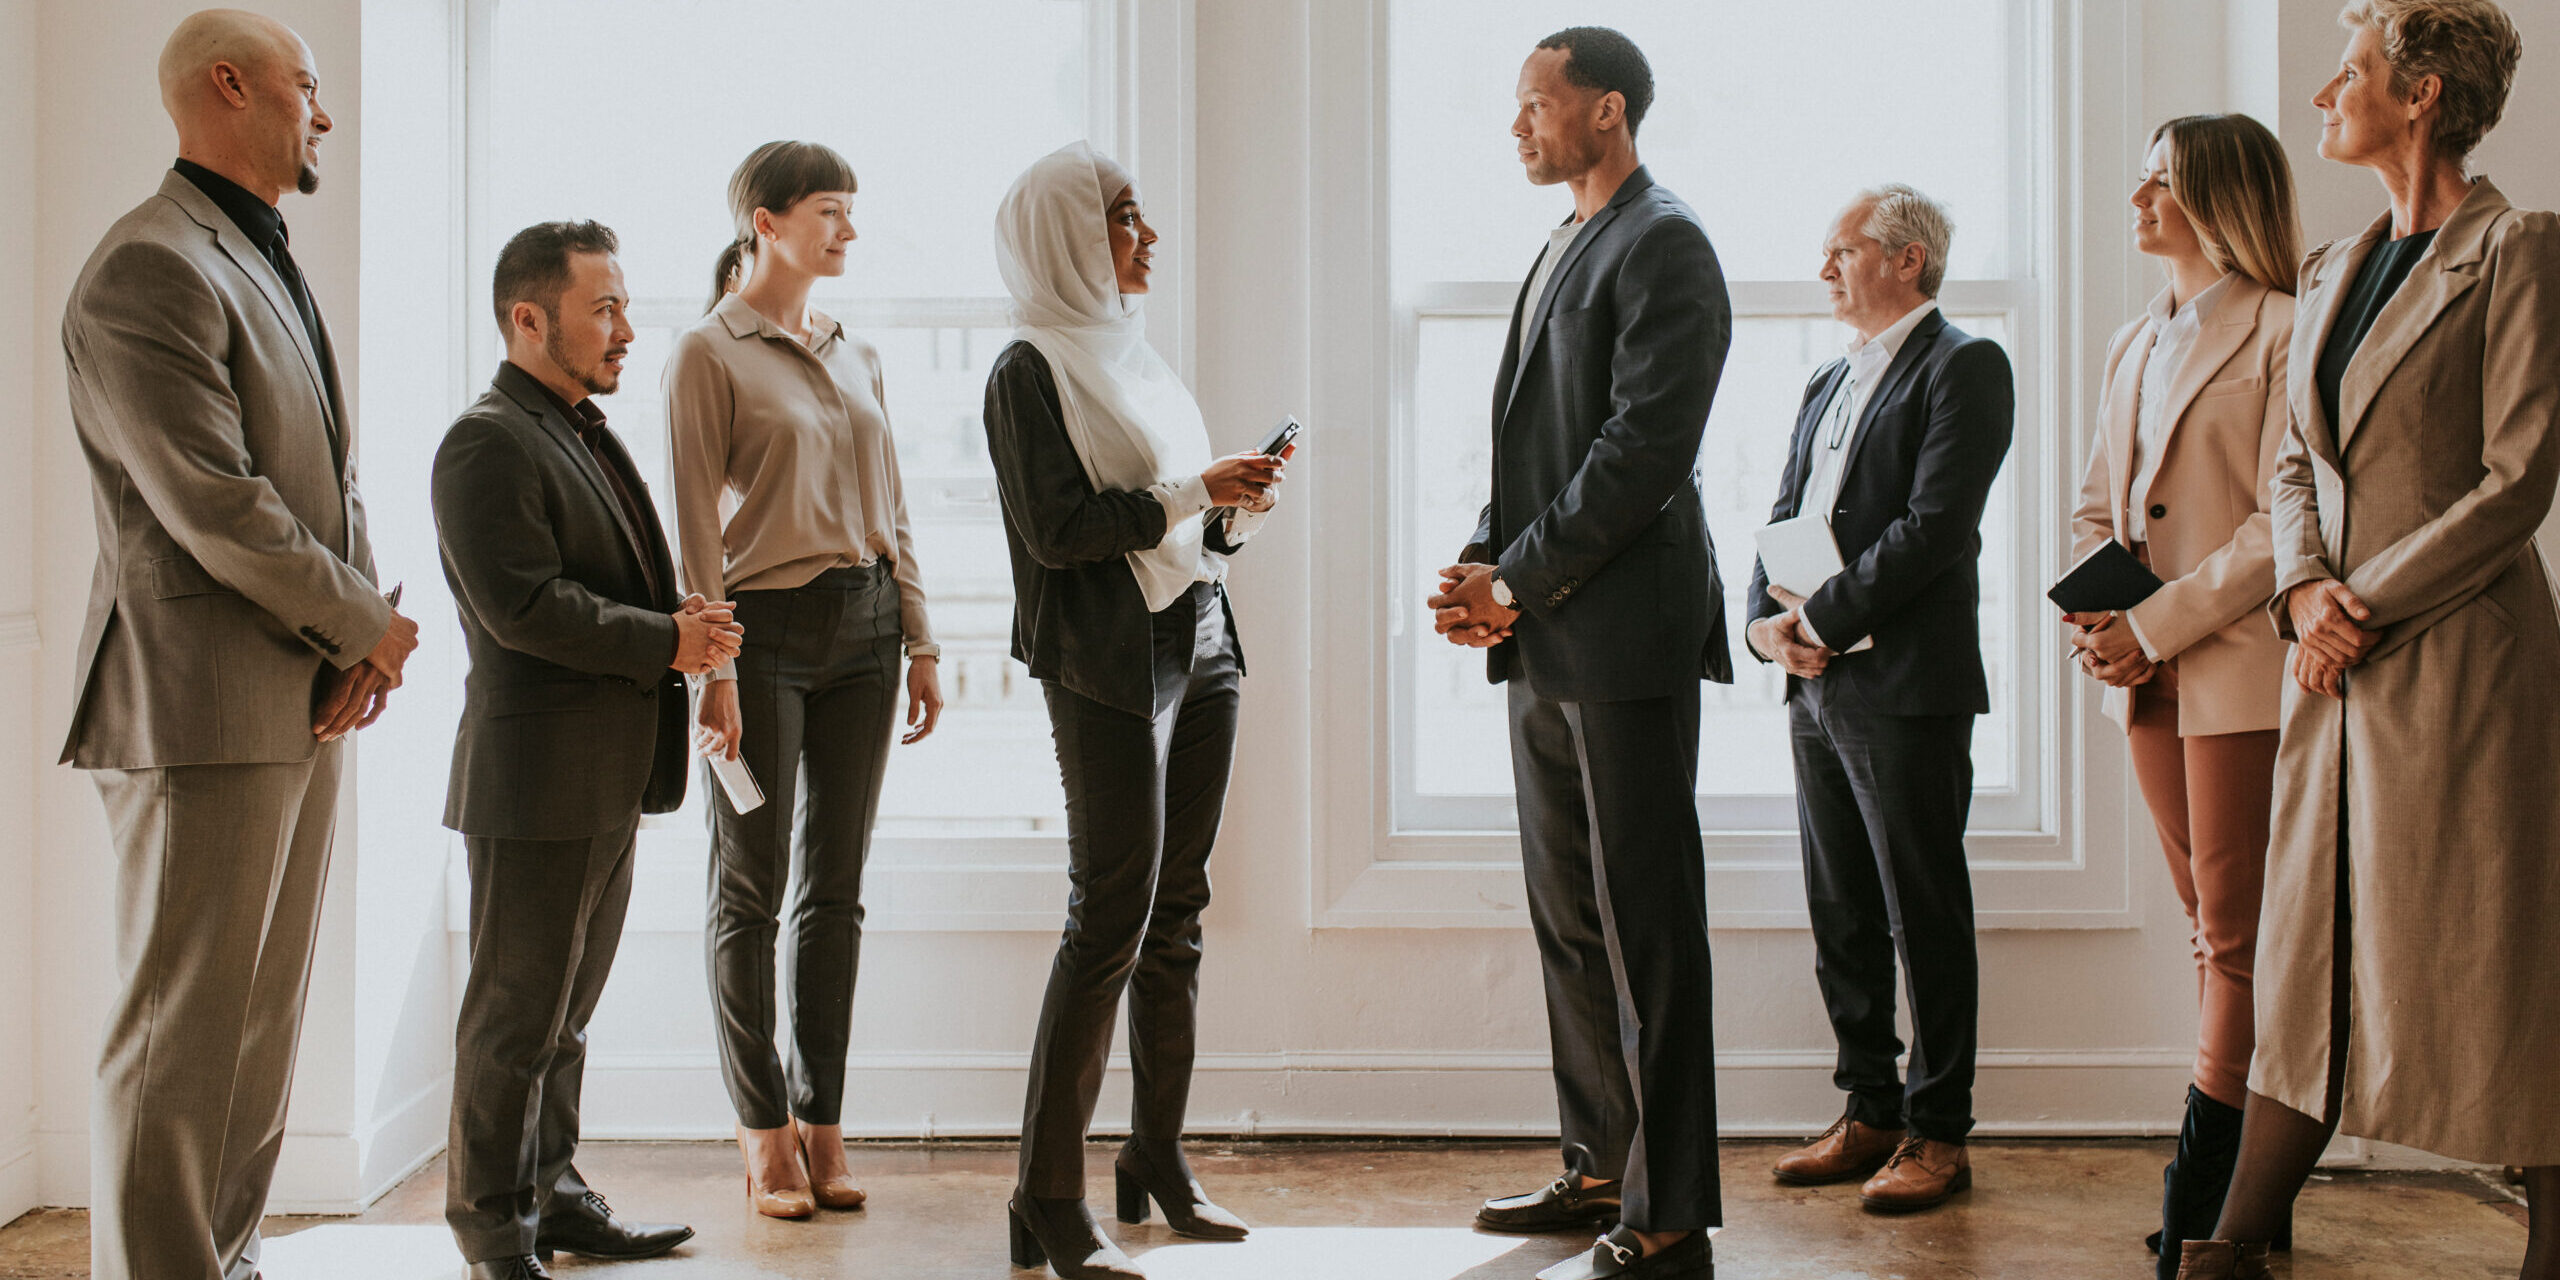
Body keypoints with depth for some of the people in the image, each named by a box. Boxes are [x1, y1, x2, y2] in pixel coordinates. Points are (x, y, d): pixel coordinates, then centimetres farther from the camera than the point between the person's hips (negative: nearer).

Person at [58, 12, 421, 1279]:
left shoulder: (272, 269, 18)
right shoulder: (149, 269, -13)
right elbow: (214, 507, -20)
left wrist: (359, 642, 1)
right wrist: (368, 628, -9)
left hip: (304, 697, 9)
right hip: (203, 706, -9)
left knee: (266, 1017, 15)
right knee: (182, 1024, -3)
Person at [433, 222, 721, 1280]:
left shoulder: (584, 434, 19)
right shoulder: (489, 442, -13)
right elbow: (521, 605, -21)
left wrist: (684, 626, 4)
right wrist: (665, 642, -17)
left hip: (609, 778, 10)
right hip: (536, 777, -9)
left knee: (568, 1006, 17)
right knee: (516, 1016, 0)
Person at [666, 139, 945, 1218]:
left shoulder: (855, 355, 16)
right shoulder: (708, 351, -3)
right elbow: (696, 523, -8)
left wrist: (920, 644, 12)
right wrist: (712, 667, -14)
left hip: (862, 629, 6)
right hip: (767, 628, -6)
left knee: (836, 889, 7)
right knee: (751, 889, 1)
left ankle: (821, 1125, 14)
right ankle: (764, 1135, 9)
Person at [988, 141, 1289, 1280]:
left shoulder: (1132, 353, 19)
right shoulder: (1030, 369, -5)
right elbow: (1058, 529, -15)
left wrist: (1238, 509, 2)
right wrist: (1194, 492, -13)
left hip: (1199, 646, 8)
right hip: (1110, 667, -8)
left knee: (1177, 913, 9)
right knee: (1110, 920, -9)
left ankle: (1158, 1159, 19)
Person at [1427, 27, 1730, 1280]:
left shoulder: (1663, 245, -9)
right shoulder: (1563, 250, 19)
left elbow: (1643, 446, -18)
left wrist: (1517, 582, -14)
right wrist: (1481, 564, 4)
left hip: (1623, 635, -10)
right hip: (1547, 648, 10)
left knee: (1643, 927, -5)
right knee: (1568, 918, 15)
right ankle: (1601, 1168, 28)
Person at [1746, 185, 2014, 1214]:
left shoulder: (1963, 365, -5)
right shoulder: (1828, 384, 20)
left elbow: (1934, 525, -16)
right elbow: (1783, 518, 17)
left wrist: (1821, 618, -15)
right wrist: (1763, 620, -1)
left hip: (1907, 684, -8)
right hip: (1818, 684, 8)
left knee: (1926, 918, 0)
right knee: (1841, 918, 12)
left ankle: (1938, 1132, 9)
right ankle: (1871, 1113, 22)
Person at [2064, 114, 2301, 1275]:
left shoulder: (2280, 333, -8)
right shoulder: (2135, 344, 17)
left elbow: (2284, 524, -14)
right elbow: (2095, 505, 17)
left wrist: (2156, 624, -16)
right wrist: (2095, 624, -1)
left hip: (2237, 668, -8)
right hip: (2147, 670, 8)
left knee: (2235, 931, -3)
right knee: (2212, 926, 11)